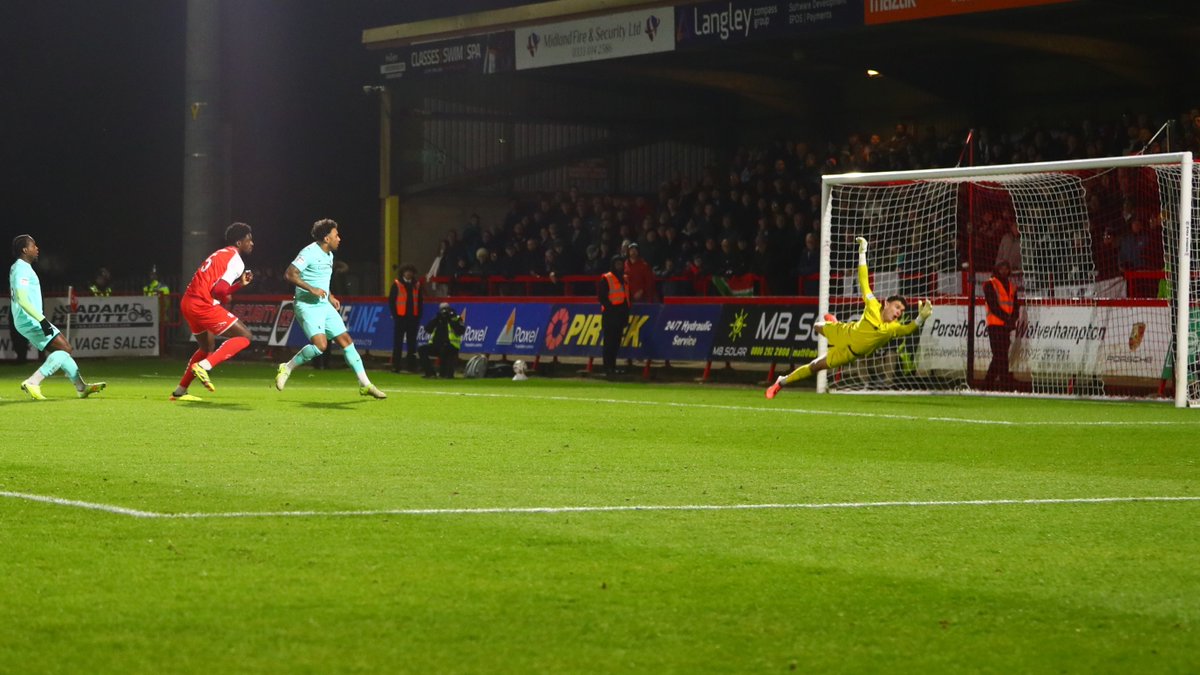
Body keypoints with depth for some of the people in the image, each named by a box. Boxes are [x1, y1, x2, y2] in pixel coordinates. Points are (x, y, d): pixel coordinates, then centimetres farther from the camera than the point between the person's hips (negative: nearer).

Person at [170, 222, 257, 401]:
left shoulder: (221, 254, 23)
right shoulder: (236, 260, -7)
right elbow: (219, 290, -17)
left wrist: (241, 284, 18)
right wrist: (226, 300, 3)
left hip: (188, 303, 10)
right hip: (202, 304, -10)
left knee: (208, 349, 26)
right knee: (244, 336, -5)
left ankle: (180, 391, 26)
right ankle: (203, 366, -16)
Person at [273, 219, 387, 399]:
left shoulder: (329, 255, 15)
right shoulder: (310, 252, -14)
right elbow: (289, 274, -21)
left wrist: (330, 296, 16)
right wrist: (311, 289, -26)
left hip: (325, 306, 9)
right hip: (308, 306, -9)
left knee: (346, 341, 4)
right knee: (320, 345, -24)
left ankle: (365, 385, 8)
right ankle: (287, 368, -4)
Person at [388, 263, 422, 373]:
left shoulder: (417, 285, 11)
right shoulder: (397, 284, 0)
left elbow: (420, 301, 13)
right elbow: (391, 300, -1)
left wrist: (419, 315, 4)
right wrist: (395, 314, -7)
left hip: (413, 318, 3)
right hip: (400, 317, -3)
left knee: (412, 343, 6)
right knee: (398, 343, 0)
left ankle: (412, 366, 11)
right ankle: (395, 366, 2)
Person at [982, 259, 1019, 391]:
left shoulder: (1012, 286, 17)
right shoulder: (990, 285, -1)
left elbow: (1015, 306, 12)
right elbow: (993, 305, -10)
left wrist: (1013, 319, -7)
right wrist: (1006, 318, -17)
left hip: (1007, 326, 6)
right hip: (995, 324, -6)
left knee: (999, 356, 8)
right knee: (1001, 356, -11)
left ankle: (988, 385, 16)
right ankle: (1006, 384, -15)